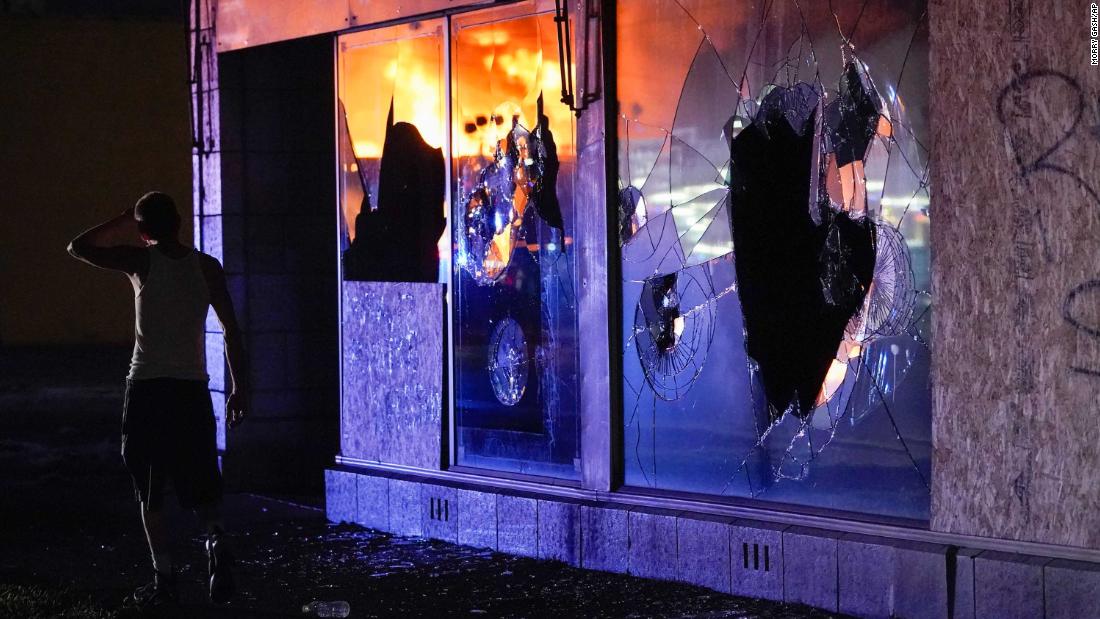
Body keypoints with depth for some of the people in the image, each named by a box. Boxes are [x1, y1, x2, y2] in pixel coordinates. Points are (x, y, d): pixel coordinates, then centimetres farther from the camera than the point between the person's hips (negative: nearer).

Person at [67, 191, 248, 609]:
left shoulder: (141, 261, -5)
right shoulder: (207, 267, 3)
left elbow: (78, 248, 5)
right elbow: (231, 330, 1)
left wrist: (123, 222, 13)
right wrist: (239, 388, 7)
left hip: (147, 387, -2)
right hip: (193, 387, 2)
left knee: (150, 490, 6)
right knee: (199, 483, 11)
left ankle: (164, 579, 2)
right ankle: (216, 537, -17)